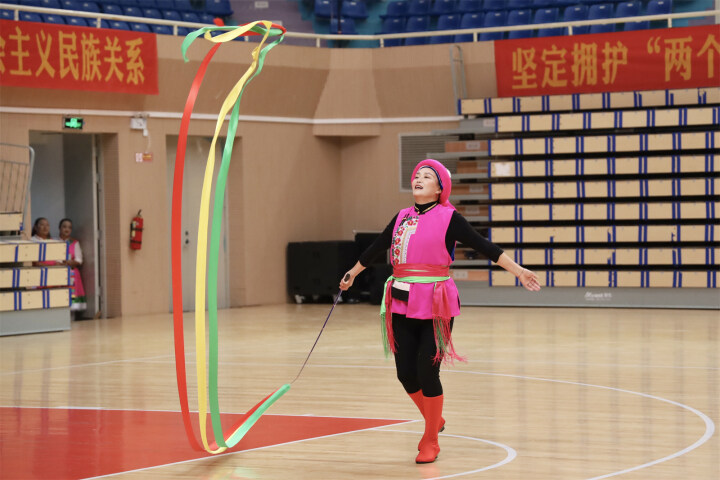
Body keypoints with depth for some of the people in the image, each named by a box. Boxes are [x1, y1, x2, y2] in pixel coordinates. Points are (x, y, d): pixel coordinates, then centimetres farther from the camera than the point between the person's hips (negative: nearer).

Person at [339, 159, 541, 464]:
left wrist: (518, 271, -12)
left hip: (435, 306, -5)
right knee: (406, 373, 4)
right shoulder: (402, 218, 13)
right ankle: (434, 421, 33)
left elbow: (484, 247, -5)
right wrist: (351, 275, 39)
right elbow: (376, 248, 28)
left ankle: (430, 441, 13)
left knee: (427, 373, -6)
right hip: (402, 306, 5)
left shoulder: (448, 218, -2)